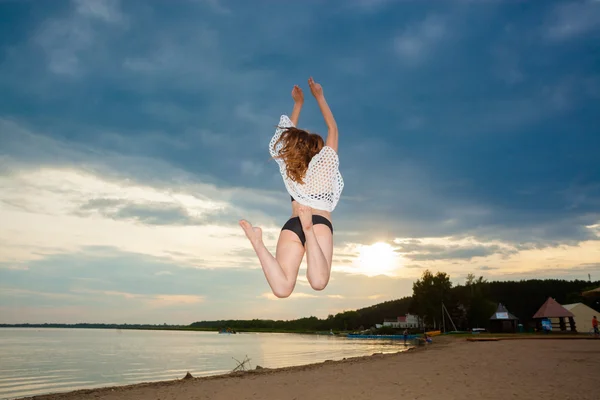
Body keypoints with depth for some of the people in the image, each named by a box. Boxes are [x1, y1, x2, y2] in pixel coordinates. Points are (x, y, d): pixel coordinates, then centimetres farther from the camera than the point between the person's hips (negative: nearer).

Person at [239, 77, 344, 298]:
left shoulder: (289, 167, 27)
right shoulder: (325, 163, 19)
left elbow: (291, 135, 42)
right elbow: (333, 128, 31)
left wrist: (298, 103, 49)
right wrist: (319, 96, 36)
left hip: (291, 224, 3)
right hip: (320, 222, -3)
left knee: (282, 289, -18)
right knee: (318, 282, -26)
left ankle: (257, 240, -33)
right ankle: (309, 228, -40)